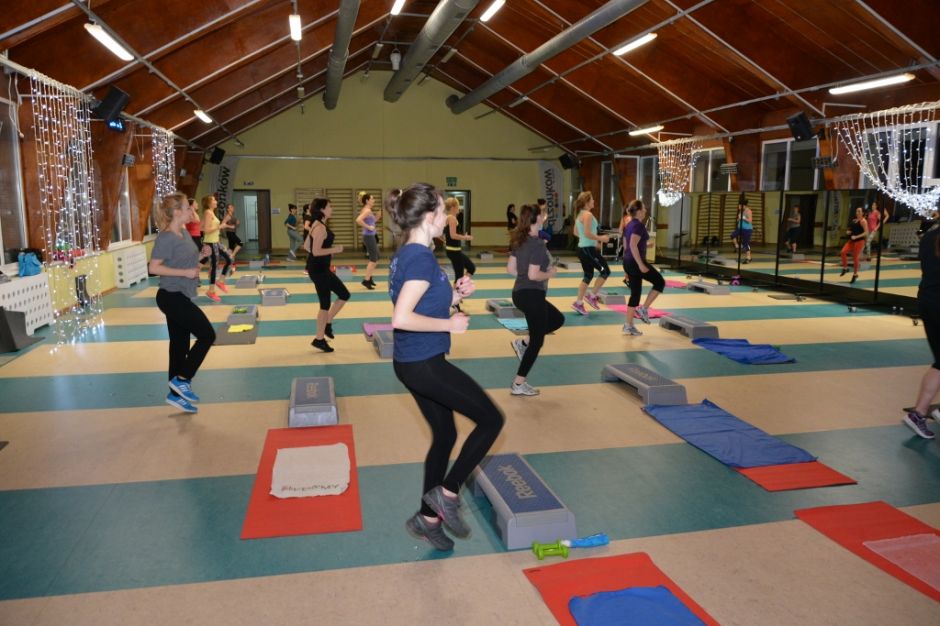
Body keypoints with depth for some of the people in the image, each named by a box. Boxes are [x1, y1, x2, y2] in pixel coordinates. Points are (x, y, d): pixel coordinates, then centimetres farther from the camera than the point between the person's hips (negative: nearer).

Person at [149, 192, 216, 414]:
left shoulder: (184, 232, 10)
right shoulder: (166, 237, -17)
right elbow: (154, 267, -21)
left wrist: (198, 262, 6)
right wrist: (185, 272, -22)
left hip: (181, 297, 9)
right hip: (172, 297, -9)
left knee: (180, 345, 13)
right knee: (207, 334, -6)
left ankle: (176, 394, 22)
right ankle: (182, 379, 5)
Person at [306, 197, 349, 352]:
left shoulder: (317, 225, 11)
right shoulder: (320, 228, -20)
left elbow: (306, 246, 17)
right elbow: (316, 251, -26)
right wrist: (334, 249, -16)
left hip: (320, 268, 10)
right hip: (318, 269, -10)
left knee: (344, 295, 15)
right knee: (325, 304, 0)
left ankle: (327, 323, 23)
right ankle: (319, 339, 11)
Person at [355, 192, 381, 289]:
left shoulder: (367, 210, 13)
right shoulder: (367, 210, -16)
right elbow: (358, 220, -31)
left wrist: (378, 216, 10)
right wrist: (368, 227, -24)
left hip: (371, 236, 10)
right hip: (369, 237, -10)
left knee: (376, 258, 17)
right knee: (373, 259, -4)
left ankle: (369, 278, 24)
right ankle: (366, 280, 1)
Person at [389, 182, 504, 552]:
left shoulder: (406, 255, 10)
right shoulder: (421, 258, -20)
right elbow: (401, 319, -29)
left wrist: (455, 295, 6)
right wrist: (449, 324, -19)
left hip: (414, 363, 10)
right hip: (424, 364, -10)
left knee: (444, 436, 19)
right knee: (491, 420, 2)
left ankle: (427, 518, 30)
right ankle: (447, 493, 10)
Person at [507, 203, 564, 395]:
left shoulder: (519, 241, 8)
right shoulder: (537, 244, -18)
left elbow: (510, 268, 11)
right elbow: (533, 275, -23)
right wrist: (550, 273, -7)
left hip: (520, 293, 9)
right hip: (532, 295, -9)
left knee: (558, 319, 26)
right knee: (537, 342, 3)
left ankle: (523, 343, 17)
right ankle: (518, 385, 9)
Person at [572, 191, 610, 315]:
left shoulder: (580, 214, 13)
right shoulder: (588, 214, -16)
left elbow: (576, 232, 20)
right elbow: (587, 233, -24)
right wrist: (600, 238, -13)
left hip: (583, 248, 10)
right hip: (588, 249, -10)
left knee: (588, 275, 15)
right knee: (605, 270, 0)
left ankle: (578, 303, 15)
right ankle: (592, 296, 5)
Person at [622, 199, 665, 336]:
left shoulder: (628, 225, 15)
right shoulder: (639, 225, -14)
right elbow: (633, 245, -24)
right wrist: (641, 264, -24)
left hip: (628, 262, 9)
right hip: (636, 262, -9)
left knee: (635, 294, 11)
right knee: (660, 282, 7)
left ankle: (628, 326, 11)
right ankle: (644, 309, 4)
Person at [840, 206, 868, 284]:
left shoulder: (863, 221, -10)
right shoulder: (853, 220, 12)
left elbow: (866, 232, -16)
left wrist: (856, 237, -24)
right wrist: (848, 232, 2)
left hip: (859, 241, -7)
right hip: (851, 240, 7)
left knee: (855, 257, -3)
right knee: (843, 252, -13)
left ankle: (855, 274, 11)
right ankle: (845, 268, 3)